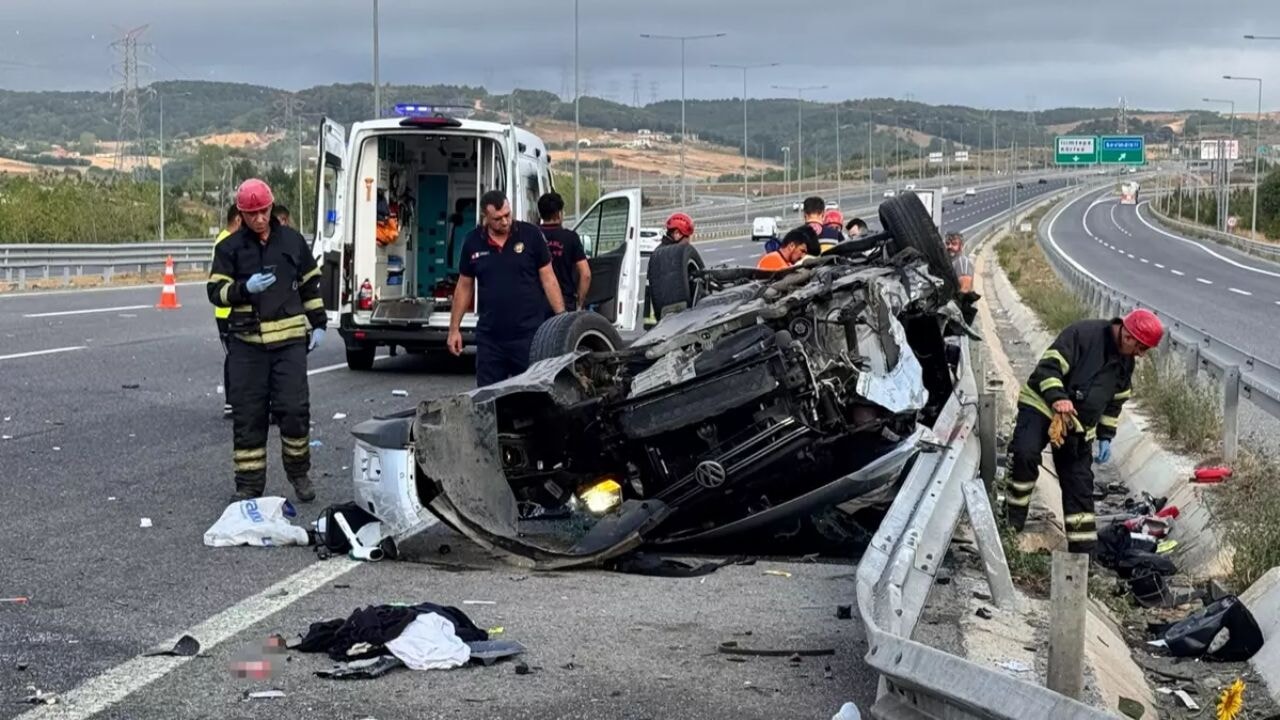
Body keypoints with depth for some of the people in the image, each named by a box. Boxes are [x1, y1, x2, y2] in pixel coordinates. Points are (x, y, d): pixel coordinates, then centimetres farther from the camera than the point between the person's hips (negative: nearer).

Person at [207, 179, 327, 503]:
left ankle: (299, 474, 16)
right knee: (248, 415, 2)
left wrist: (317, 323, 14)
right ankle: (249, 485, 11)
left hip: (289, 340, 1)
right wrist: (246, 288, -18)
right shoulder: (230, 247, 3)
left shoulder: (292, 240, 8)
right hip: (247, 343, 0)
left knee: (295, 409, -4)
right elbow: (216, 291, -1)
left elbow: (311, 284, 17)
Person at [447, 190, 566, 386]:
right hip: (490, 337, 3)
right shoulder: (472, 242, 4)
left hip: (529, 333, -2)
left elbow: (548, 279, 1)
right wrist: (454, 328, 11)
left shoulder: (531, 235, -3)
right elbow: (464, 286, 13)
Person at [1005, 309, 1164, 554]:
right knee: (1025, 453, -31)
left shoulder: (1125, 362, 7)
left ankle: (1084, 548, 12)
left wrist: (1106, 437, 13)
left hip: (1079, 427, 7)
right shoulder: (1083, 334, -18)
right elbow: (1049, 366, -22)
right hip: (1042, 407, -7)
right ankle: (1013, 520, -18)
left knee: (1080, 486, 5)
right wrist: (1057, 398, -36)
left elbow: (1115, 402, 20)